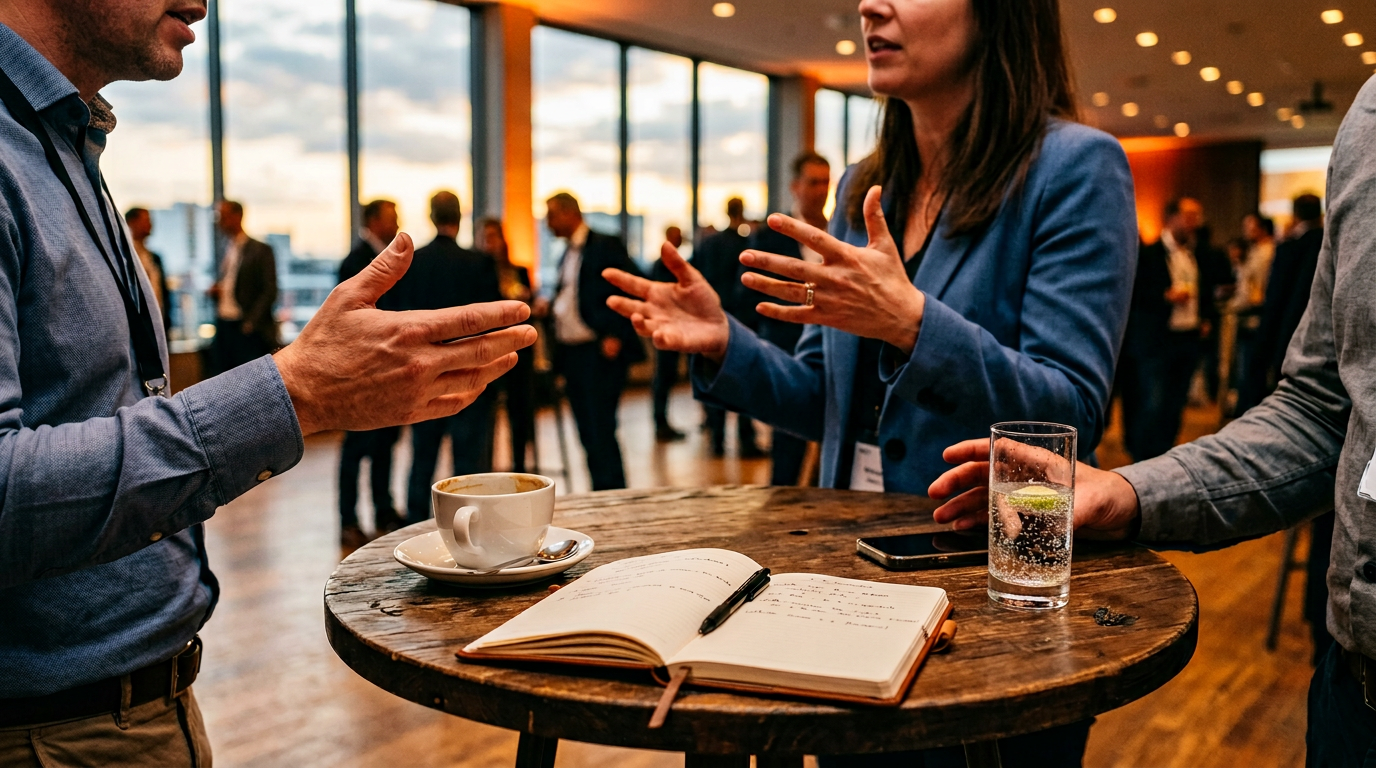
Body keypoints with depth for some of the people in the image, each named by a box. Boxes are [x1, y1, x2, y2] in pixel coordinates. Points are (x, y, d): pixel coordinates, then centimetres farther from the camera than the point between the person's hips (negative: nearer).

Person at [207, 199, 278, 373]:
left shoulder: (260, 250, -5)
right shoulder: (225, 251, 16)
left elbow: (269, 292, -8)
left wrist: (250, 322, -15)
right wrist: (214, 291, 1)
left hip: (248, 329, -7)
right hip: (224, 325, 7)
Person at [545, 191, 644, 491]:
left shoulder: (605, 246, -7)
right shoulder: (566, 255, 17)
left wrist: (617, 335, -17)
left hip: (600, 352, -8)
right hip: (571, 352, 8)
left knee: (601, 430, -9)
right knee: (587, 432, 9)